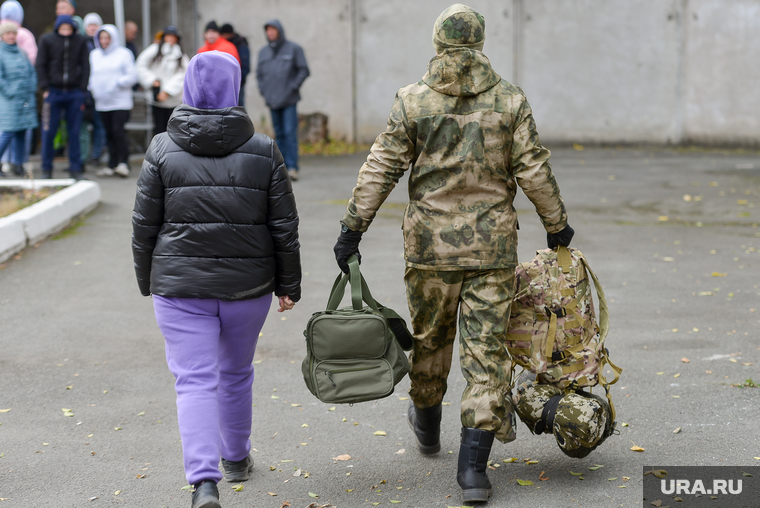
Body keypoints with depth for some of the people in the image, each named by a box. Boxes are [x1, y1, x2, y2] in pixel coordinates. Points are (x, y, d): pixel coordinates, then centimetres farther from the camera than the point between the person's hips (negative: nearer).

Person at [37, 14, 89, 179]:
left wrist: (82, 90, -1)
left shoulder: (80, 41, 5)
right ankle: (47, 169, 10)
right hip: (53, 92, -1)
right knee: (48, 132, 0)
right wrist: (45, 88, -5)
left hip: (74, 93, 1)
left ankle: (75, 168, 10)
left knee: (74, 133, 3)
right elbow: (40, 65, 3)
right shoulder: (47, 40, 2)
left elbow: (85, 66, 7)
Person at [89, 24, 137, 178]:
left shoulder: (124, 54, 0)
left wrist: (118, 83, -15)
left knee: (118, 131, -15)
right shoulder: (94, 55, 15)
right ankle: (112, 165, 13)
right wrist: (91, 88, 4)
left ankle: (123, 163, -8)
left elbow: (132, 76, -3)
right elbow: (92, 75, 22)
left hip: (120, 101, -5)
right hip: (102, 102, 5)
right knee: (109, 134, 7)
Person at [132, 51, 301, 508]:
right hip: (248, 284, 2)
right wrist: (288, 284, 8)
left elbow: (145, 225, -1)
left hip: (181, 286, -1)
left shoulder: (163, 150, -4)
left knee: (195, 382, -2)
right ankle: (236, 458, 38)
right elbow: (285, 227, -1)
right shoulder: (263, 151, -3)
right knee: (236, 373, 20)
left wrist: (148, 281, 12)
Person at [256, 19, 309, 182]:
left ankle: (292, 167, -14)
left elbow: (304, 70, 0)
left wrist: (293, 87, -9)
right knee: (279, 134, 7)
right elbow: (259, 73, 21)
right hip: (272, 101, 4)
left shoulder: (293, 49, 1)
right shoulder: (263, 51, 14)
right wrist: (262, 89, 7)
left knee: (290, 132, -11)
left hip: (289, 100, -4)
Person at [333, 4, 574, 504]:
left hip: (430, 241, 1)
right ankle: (474, 466, -1)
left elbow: (381, 169, -4)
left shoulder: (413, 101, -3)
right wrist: (557, 225, 11)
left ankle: (427, 423, 43)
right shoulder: (510, 100, -1)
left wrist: (353, 227, 1)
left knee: (430, 336, 20)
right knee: (486, 348, 2)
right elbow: (534, 170, -1)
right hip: (492, 244, 0)